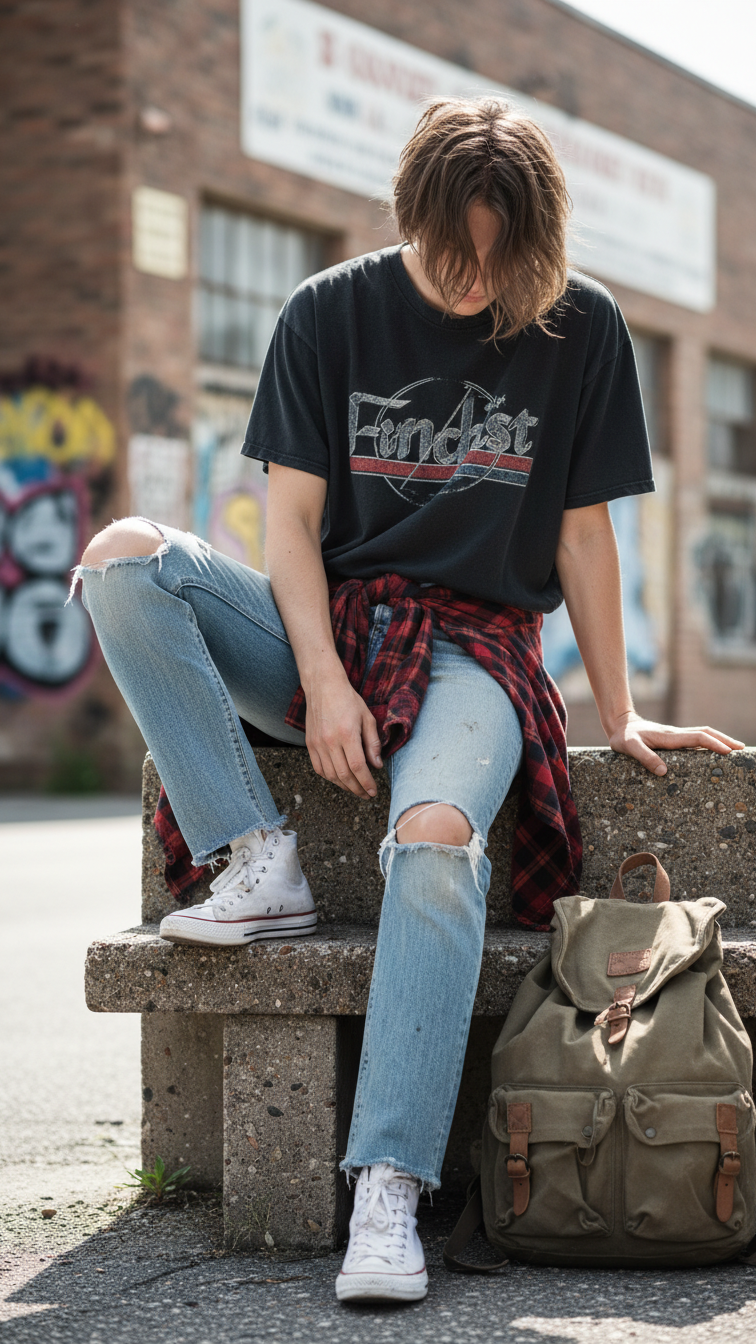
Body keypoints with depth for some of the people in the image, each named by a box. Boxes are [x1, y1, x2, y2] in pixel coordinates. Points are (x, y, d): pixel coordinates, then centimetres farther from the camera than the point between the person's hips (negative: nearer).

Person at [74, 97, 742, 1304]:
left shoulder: (582, 328, 2)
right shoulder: (330, 314, 2)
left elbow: (582, 532, 7)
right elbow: (293, 516, 0)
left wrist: (618, 713, 6)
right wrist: (323, 682, -14)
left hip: (479, 647, -2)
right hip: (332, 627, 3)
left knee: (437, 839, -35)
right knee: (122, 556, -23)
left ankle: (388, 1194, -38)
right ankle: (260, 865, -24)